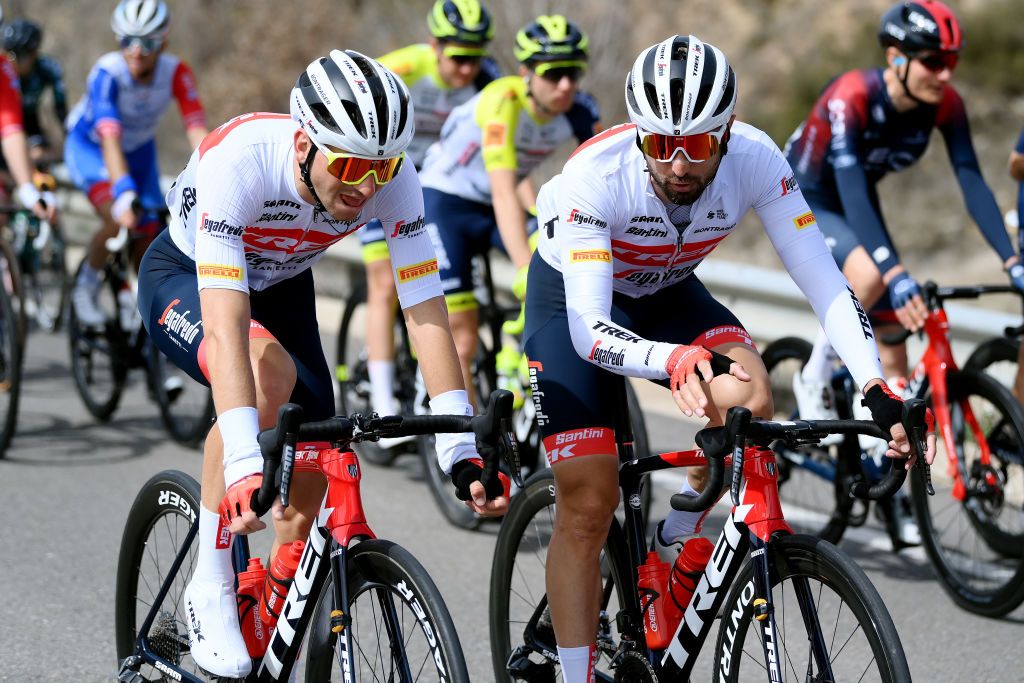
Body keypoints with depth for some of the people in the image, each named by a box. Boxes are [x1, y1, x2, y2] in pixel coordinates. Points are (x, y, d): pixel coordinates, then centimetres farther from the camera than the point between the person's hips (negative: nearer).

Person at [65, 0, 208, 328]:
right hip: (89, 146, -4)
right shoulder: (107, 73, -35)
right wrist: (124, 193, -57)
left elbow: (197, 129, -35)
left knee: (148, 233, -5)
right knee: (118, 219, -28)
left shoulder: (176, 73, -27)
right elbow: (110, 139, -45)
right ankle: (86, 287, -3)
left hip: (140, 149, 4)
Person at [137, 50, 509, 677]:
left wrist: (462, 452, -36)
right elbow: (226, 325, -48)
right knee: (270, 374, -35)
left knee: (310, 468, -6)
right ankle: (211, 589, -21)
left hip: (279, 283, 5)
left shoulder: (393, 177, -29)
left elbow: (427, 312, -28)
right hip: (184, 278, -5)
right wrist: (243, 463, -57)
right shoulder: (238, 161, -41)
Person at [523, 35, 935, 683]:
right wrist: (674, 361, -58)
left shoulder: (755, 159, -28)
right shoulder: (594, 175, -36)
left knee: (751, 399, -27)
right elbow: (588, 329, -39)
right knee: (588, 504, -12)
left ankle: (674, 543, -1)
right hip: (572, 300, -3)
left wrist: (878, 389, -39)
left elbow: (823, 279, -26)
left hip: (665, 292, 3)